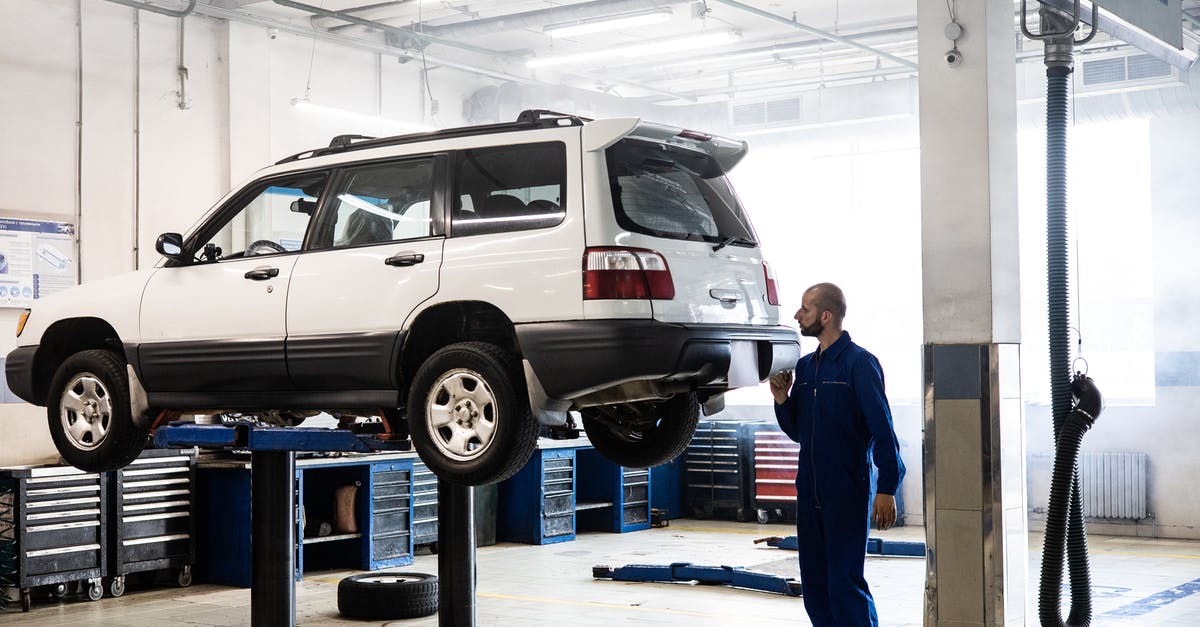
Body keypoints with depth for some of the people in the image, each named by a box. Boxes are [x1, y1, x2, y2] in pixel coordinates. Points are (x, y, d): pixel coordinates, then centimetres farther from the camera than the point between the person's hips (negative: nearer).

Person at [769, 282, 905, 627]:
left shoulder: (859, 362, -9)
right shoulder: (805, 366, 13)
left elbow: (883, 429, -12)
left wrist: (887, 488, -18)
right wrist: (782, 400, 1)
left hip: (848, 494, -7)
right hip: (810, 493, 8)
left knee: (846, 584, -8)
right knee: (815, 586, 12)